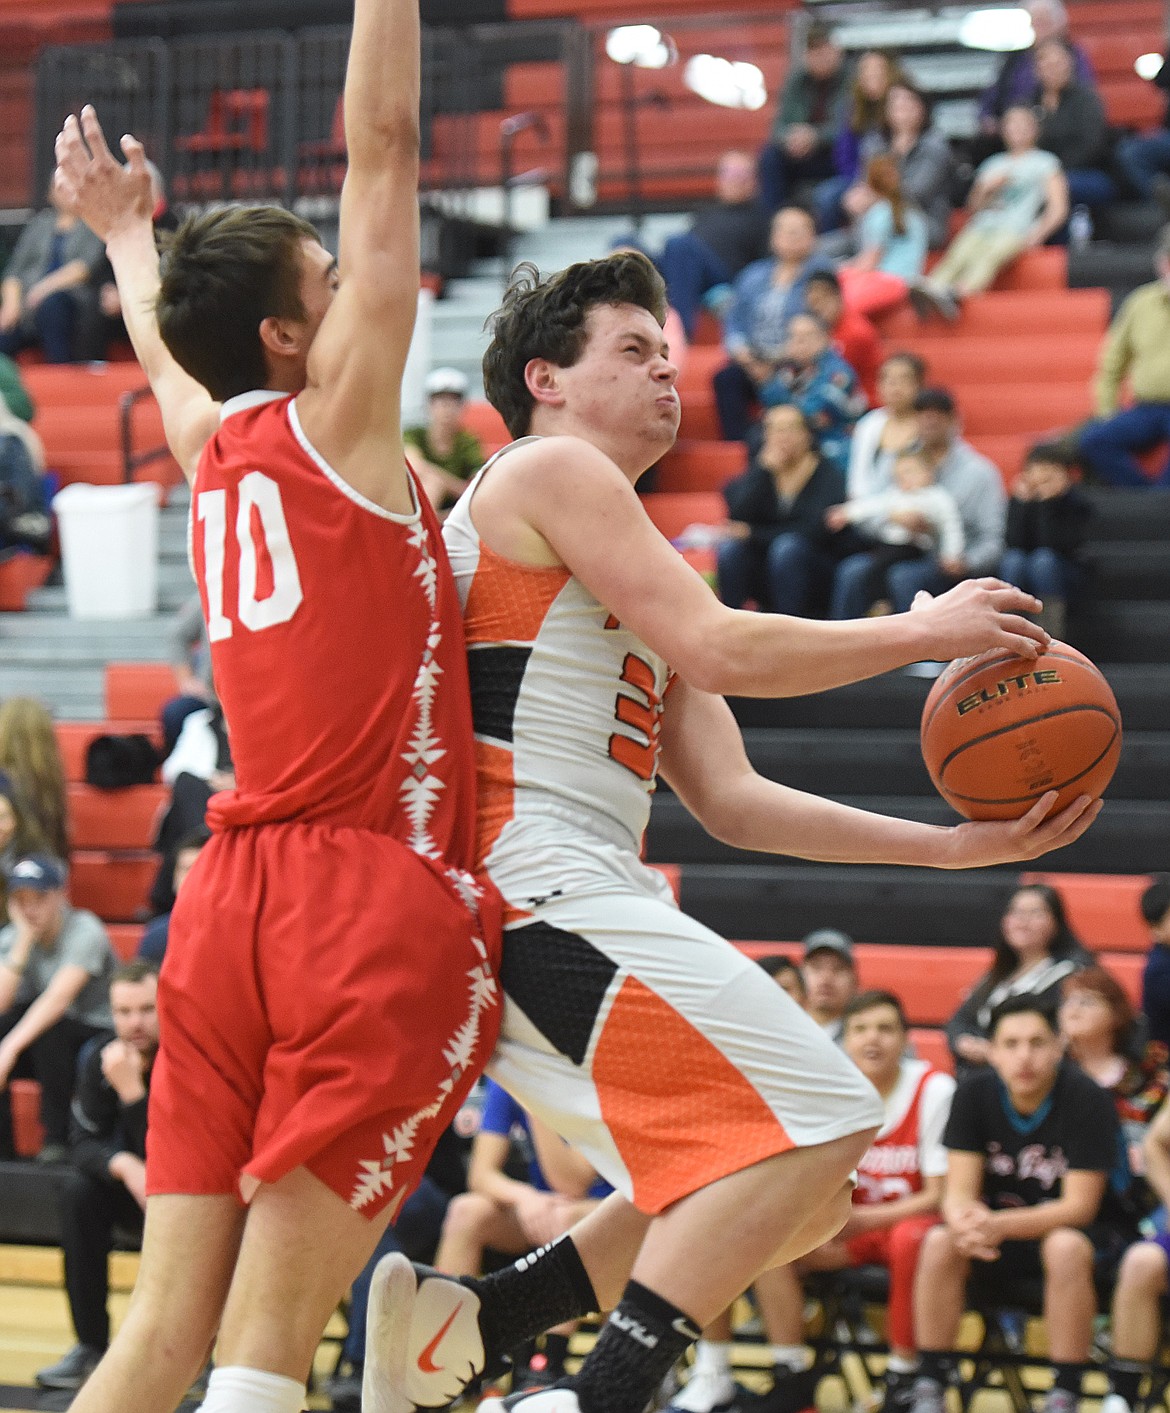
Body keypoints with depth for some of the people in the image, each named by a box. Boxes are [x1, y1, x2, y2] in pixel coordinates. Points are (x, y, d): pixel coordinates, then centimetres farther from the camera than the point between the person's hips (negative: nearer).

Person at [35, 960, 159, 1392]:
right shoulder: (99, 1057, -10)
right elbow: (84, 1144, -10)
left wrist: (131, 1090, -38)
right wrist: (123, 1166, -32)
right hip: (138, 1192, 4)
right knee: (79, 1194, -23)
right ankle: (91, 1346, -14)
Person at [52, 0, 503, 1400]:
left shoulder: (208, 453, 15)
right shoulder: (336, 423, -2)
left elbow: (163, 348, 39)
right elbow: (381, 138, -4)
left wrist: (124, 230, 57)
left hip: (232, 897, 7)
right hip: (379, 900, -6)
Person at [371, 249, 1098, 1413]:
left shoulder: (627, 583, 28)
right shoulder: (550, 472, -1)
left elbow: (732, 802, 23)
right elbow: (717, 651, -12)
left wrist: (950, 846, 16)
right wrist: (923, 630, -1)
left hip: (536, 919, 10)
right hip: (541, 888, -10)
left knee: (799, 1199, 10)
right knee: (813, 1129, -18)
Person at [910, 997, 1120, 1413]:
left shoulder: (1087, 1100, -18)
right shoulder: (973, 1096, -7)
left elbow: (1079, 1206, -20)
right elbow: (959, 1191, -11)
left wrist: (999, 1225, -35)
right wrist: (966, 1223, -37)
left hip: (1066, 1229, -3)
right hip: (996, 1232, 3)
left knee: (1066, 1247, -36)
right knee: (939, 1244, -26)